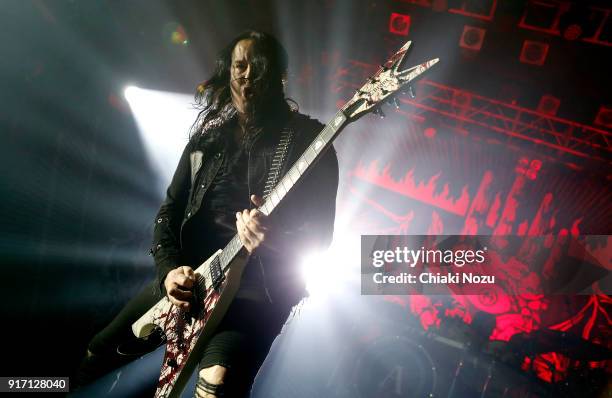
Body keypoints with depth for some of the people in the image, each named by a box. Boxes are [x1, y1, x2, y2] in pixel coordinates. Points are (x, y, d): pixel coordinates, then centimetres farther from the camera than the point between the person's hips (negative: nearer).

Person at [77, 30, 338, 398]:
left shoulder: (307, 138, -5)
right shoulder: (208, 136, 11)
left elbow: (320, 232, -9)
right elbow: (170, 209, 10)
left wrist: (275, 241, -30)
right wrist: (169, 268, -7)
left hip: (260, 286, -5)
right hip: (188, 277, 6)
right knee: (100, 354, 16)